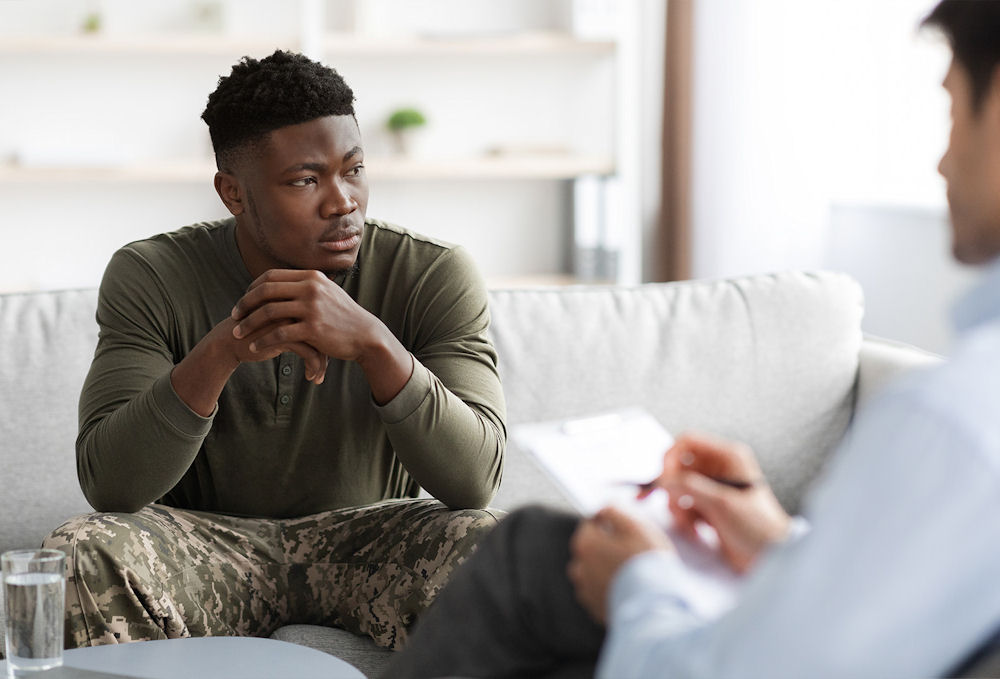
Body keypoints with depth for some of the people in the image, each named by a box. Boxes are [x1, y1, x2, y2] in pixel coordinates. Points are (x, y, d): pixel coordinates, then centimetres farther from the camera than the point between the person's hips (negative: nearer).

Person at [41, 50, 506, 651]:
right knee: (78, 556, -31)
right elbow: (109, 485, -18)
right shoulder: (151, 278, -9)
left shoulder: (434, 277, -10)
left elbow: (476, 481, -21)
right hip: (209, 547, 0)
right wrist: (221, 353, -33)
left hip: (369, 545, 0)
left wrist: (372, 341, -36)